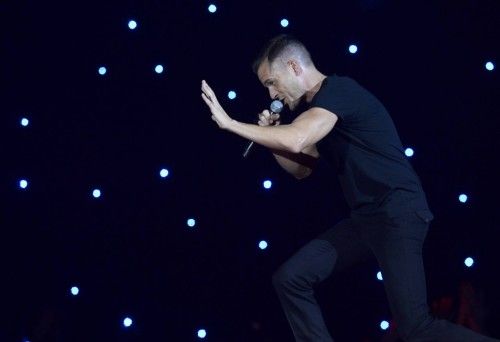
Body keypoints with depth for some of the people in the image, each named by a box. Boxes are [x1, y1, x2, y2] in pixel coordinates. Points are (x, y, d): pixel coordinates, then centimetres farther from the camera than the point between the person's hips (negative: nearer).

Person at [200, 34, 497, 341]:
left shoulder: (338, 90, -13)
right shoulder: (317, 109, 17)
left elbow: (295, 142, -28)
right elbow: (302, 168, 26)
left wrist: (229, 123, -19)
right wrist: (270, 135, 10)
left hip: (397, 213, -10)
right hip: (366, 217, 10)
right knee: (290, 278, 3)